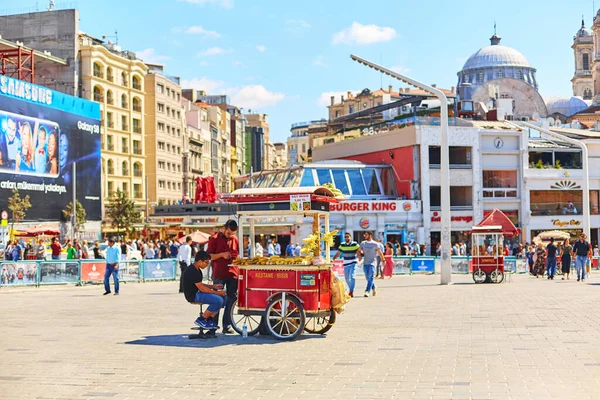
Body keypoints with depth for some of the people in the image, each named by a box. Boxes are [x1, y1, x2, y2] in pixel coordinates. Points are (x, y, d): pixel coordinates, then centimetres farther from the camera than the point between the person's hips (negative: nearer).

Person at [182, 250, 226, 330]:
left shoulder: (196, 270, 14)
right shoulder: (193, 272, -20)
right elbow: (202, 288, -22)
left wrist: (213, 286, 7)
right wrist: (217, 292, -16)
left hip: (196, 293, 11)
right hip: (193, 296, -11)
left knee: (223, 296, 7)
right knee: (218, 300, -24)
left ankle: (210, 320, 8)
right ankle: (201, 320, -10)